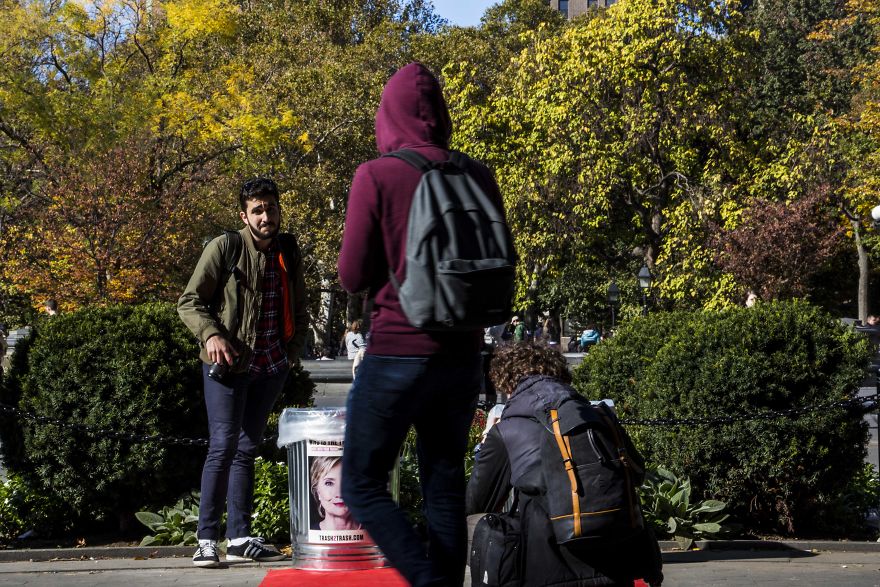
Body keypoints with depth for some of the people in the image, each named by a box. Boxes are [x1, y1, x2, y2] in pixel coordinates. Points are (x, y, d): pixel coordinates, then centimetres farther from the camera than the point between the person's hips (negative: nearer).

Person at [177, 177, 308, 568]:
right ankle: (207, 539, -8)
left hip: (271, 367, 5)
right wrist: (211, 334, -20)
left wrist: (293, 349, 10)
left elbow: (298, 309, 22)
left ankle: (240, 538, 12)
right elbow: (189, 302, -4)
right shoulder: (223, 248, -6)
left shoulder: (289, 252, 9)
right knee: (223, 446, -11)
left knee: (247, 449, 9)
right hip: (229, 364, -5)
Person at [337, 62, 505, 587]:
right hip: (463, 356, 5)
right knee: (446, 488, 14)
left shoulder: (377, 176, -11)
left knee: (363, 485, 4)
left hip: (398, 353, -5)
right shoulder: (477, 177, 2)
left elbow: (353, 277, -7)